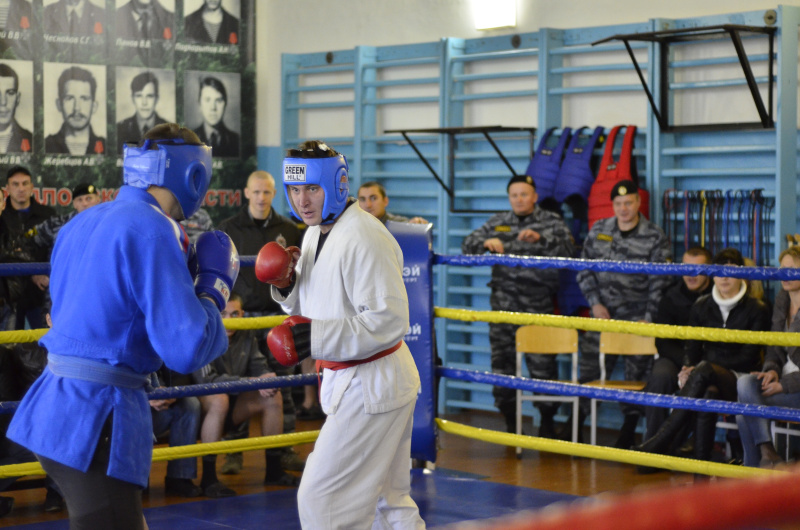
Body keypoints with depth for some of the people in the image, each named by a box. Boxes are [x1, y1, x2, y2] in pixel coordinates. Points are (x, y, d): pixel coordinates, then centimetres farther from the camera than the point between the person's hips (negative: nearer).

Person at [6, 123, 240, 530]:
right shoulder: (153, 230, -13)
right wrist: (214, 284, -2)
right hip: (95, 420, -9)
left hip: (55, 408, 9)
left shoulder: (81, 224, 13)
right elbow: (187, 349, -19)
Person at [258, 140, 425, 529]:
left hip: (371, 387, -10)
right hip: (347, 379, 10)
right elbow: (314, 308, 17)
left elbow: (388, 322, -26)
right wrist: (287, 285, -2)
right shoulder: (315, 233, 9)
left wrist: (316, 337, -29)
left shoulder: (364, 238, -22)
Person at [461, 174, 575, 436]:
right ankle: (510, 421, 14)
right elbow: (468, 244, 11)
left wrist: (540, 238, -24)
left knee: (542, 361, -7)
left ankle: (547, 421, 6)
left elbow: (567, 248, -8)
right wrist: (486, 242, -12)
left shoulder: (551, 221, 6)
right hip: (504, 300, 3)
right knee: (502, 359, 4)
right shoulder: (498, 223, 15)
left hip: (538, 302, -3)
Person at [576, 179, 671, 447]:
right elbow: (584, 270, 12)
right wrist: (595, 303, 0)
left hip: (636, 318, -2)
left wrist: (648, 319, -10)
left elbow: (659, 283, -4)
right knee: (589, 369, 1)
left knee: (637, 373, 1)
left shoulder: (655, 237, -1)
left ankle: (628, 432, 12)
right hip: (603, 315, 2)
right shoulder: (598, 231, 8)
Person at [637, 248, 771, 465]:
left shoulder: (756, 310, 2)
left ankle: (660, 443, -40)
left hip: (738, 380, -3)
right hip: (707, 380, 3)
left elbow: (748, 358, -4)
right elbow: (692, 348, 16)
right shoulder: (701, 307, 13)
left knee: (703, 372, -37)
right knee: (707, 395, -37)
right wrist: (688, 368, -11)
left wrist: (697, 369, -12)